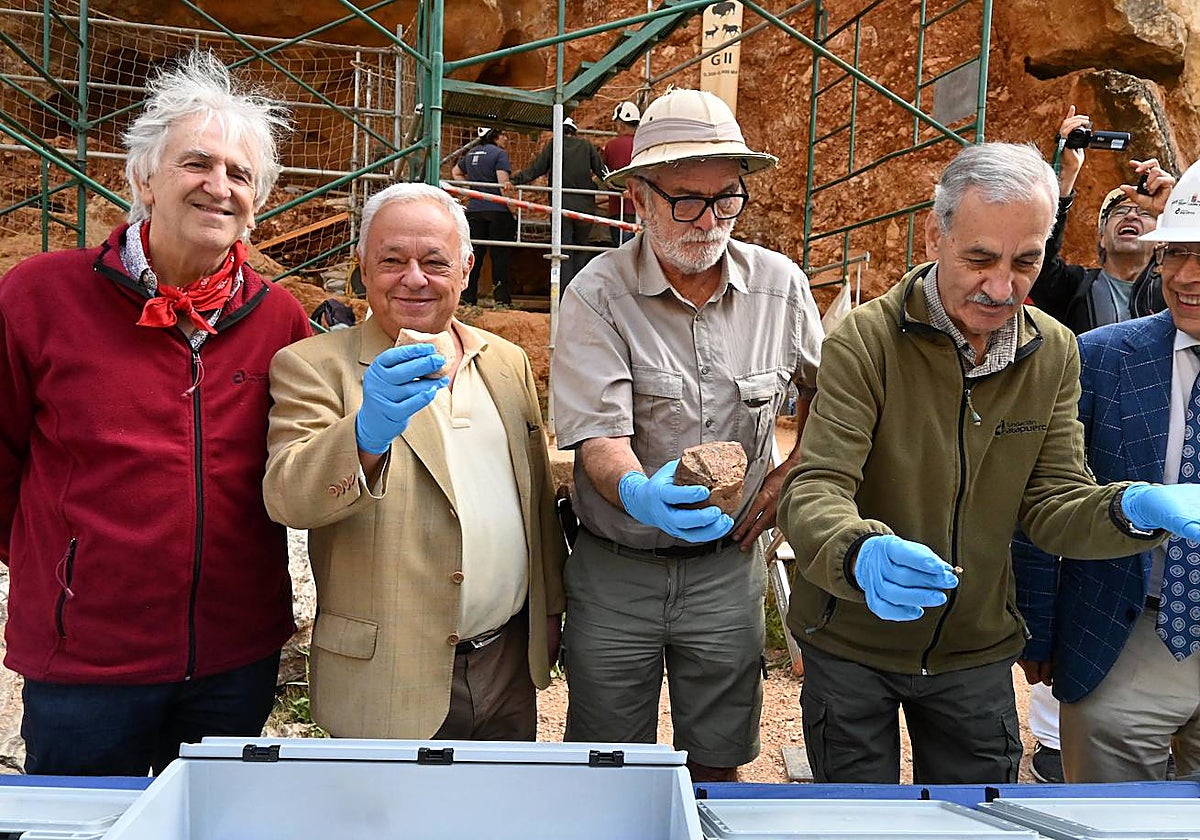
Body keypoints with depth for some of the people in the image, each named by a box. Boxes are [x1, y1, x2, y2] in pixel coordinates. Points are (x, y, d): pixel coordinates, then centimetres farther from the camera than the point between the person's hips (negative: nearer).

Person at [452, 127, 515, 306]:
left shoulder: (471, 154, 14)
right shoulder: (499, 154, -8)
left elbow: (456, 172, 29)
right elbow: (503, 183, -16)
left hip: (474, 209, 6)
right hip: (497, 209, -6)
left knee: (474, 253, 7)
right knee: (500, 254, 0)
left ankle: (467, 297, 6)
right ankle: (502, 298, -1)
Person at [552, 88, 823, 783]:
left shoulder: (781, 285, -1)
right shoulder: (599, 295, -12)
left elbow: (823, 387, 16)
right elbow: (599, 437, -19)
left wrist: (792, 474, 3)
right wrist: (640, 493, -40)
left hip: (728, 566, 2)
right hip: (615, 573, -2)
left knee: (717, 765, 15)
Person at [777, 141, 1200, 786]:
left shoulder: (1054, 353, -3)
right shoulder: (864, 342, -19)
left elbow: (1053, 506, -5)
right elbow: (811, 494, -27)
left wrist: (1134, 509, -27)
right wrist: (861, 553, -50)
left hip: (976, 651, 4)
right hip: (851, 643, -4)